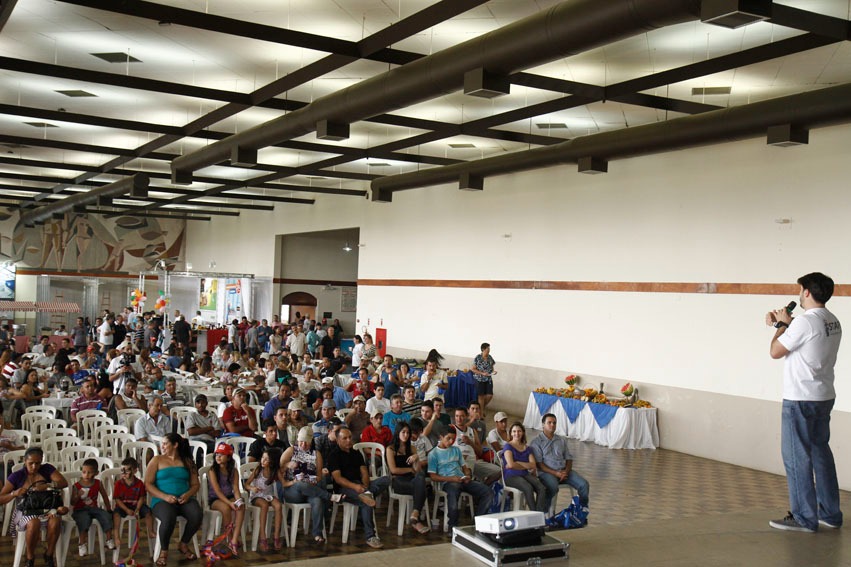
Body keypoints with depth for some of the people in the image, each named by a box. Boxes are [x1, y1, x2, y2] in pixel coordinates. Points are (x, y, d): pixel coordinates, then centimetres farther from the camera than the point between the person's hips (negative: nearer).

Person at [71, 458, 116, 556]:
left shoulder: (97, 484, 5)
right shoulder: (77, 486, -4)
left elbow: (105, 497, 14)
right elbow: (72, 503, -4)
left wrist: (109, 510, 10)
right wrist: (78, 496, -25)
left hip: (93, 508, 3)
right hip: (80, 510, -3)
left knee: (106, 515, -25)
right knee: (84, 519, -37)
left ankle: (109, 540, -14)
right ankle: (82, 544, -29)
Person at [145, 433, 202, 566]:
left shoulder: (187, 461, 14)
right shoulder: (157, 460, 8)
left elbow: (196, 484, 13)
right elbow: (148, 484, 0)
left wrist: (188, 494, -11)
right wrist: (165, 497, -15)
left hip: (184, 500, 3)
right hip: (162, 500, -3)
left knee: (197, 515, -29)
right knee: (169, 518, -37)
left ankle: (184, 545, -1)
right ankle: (164, 551, -10)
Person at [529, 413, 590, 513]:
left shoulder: (562, 440, 19)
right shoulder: (536, 442, 2)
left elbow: (569, 459, 16)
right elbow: (538, 463, -7)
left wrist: (566, 472, -6)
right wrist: (555, 473, -16)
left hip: (564, 471, 5)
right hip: (547, 472, -5)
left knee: (584, 485, -17)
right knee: (553, 488, -38)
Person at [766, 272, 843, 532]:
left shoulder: (805, 321, -19)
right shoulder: (833, 322, 9)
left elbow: (775, 351, -12)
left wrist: (782, 324, 1)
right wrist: (783, 323, 19)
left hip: (801, 399, -9)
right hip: (824, 397, 9)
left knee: (797, 457, -1)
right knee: (821, 452, 16)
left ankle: (804, 518, 4)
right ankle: (830, 514, 23)